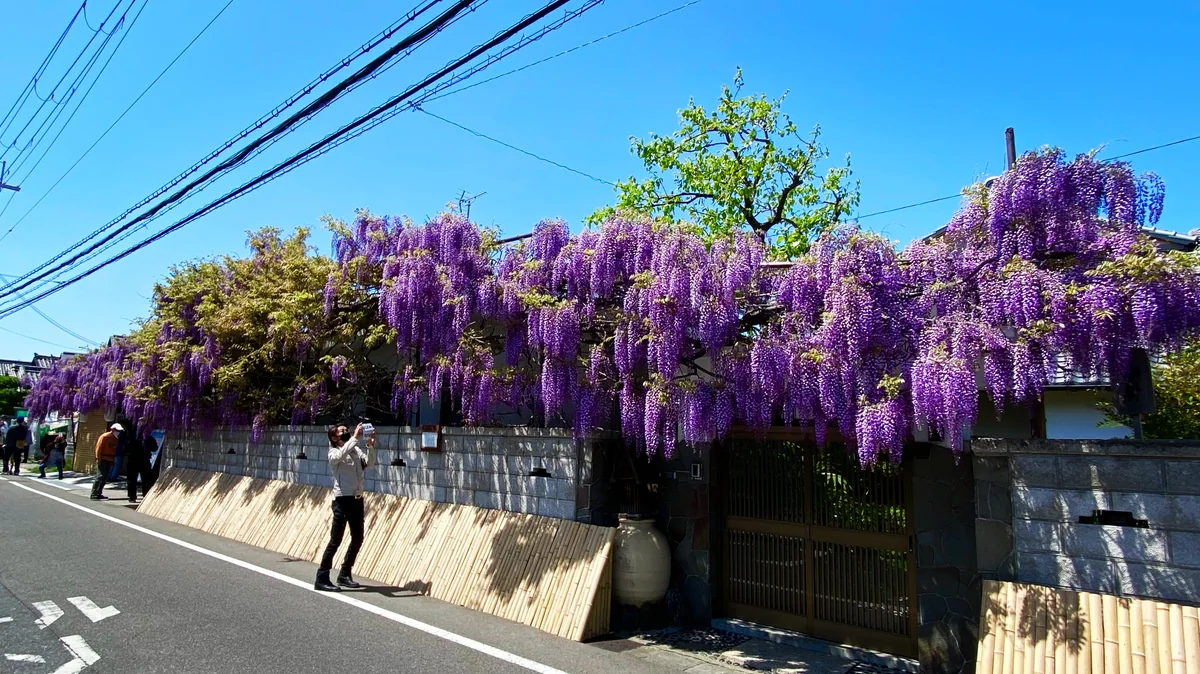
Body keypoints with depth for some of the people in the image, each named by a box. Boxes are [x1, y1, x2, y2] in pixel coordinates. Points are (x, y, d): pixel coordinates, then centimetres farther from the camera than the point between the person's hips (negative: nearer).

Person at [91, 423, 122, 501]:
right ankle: (94, 494, -9)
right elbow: (98, 448, -12)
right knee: (100, 477, -11)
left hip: (110, 461, 8)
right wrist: (99, 460, -14)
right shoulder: (104, 437, -10)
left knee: (105, 478, 9)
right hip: (103, 460, -8)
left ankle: (99, 493, 15)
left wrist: (113, 460, 11)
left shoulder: (116, 439, 12)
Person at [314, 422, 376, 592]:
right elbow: (342, 454, -29)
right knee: (335, 540, -6)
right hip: (343, 500, -7)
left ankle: (344, 575, 26)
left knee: (358, 538, 14)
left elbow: (369, 463, -2)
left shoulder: (356, 450, 11)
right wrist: (355, 437, -31)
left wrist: (370, 446, -16)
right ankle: (322, 579, 1)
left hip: (357, 500, 7)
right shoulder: (334, 454, -5)